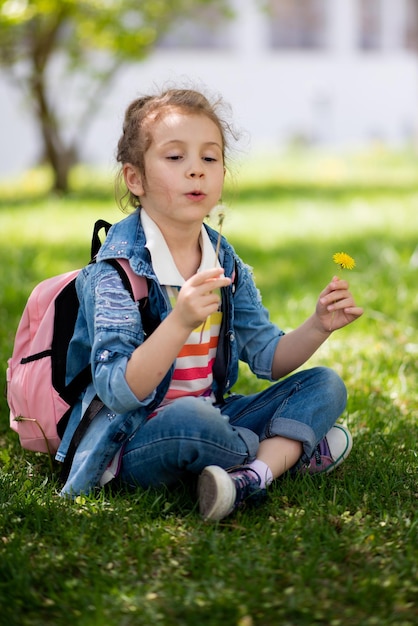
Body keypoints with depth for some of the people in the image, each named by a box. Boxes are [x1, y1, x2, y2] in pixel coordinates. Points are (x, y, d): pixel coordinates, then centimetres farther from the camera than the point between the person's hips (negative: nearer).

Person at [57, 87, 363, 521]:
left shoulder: (225, 263, 5)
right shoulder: (118, 268, -16)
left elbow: (268, 358, 11)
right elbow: (118, 393, -25)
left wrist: (318, 327, -9)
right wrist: (180, 323, -39)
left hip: (212, 415, 7)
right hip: (135, 435, -7)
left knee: (325, 386, 1)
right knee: (189, 419, -39)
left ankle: (253, 476, -25)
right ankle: (292, 449, -7)